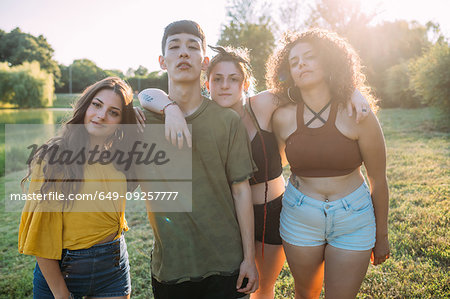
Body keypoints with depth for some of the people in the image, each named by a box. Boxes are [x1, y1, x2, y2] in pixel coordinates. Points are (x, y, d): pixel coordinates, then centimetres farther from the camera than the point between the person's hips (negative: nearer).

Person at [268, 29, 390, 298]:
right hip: (299, 220, 2)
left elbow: (378, 179, -5)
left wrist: (381, 235, 3)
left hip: (353, 220, -1)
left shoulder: (356, 115, -13)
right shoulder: (283, 118, -9)